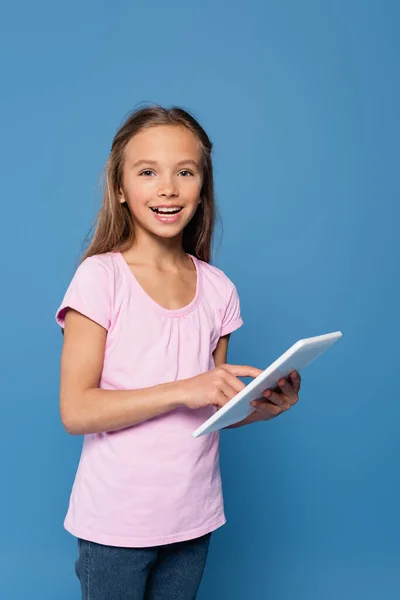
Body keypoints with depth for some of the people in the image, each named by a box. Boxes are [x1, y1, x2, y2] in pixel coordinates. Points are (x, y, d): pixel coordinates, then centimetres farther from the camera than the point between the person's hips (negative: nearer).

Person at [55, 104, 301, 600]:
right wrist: (184, 390, -25)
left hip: (193, 518, 4)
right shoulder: (101, 277, -12)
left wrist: (265, 406, -11)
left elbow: (213, 407, 9)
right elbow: (76, 411, -17)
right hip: (116, 522, -4)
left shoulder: (218, 289, 1)